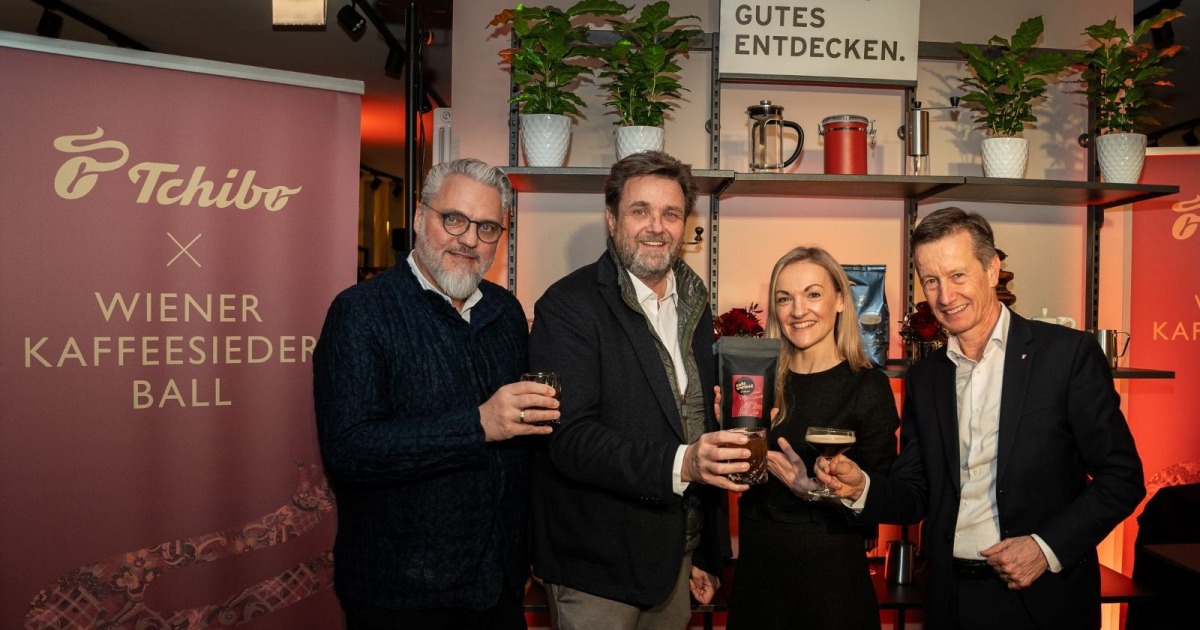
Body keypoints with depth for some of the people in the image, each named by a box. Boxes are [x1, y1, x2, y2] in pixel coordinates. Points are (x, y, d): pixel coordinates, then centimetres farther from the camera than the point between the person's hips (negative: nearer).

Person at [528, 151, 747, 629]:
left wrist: (708, 554, 14)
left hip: (677, 557, 6)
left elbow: (704, 422, 13)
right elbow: (569, 438, -22)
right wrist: (680, 464, -34)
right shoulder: (568, 306, -14)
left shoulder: (693, 304, 8)